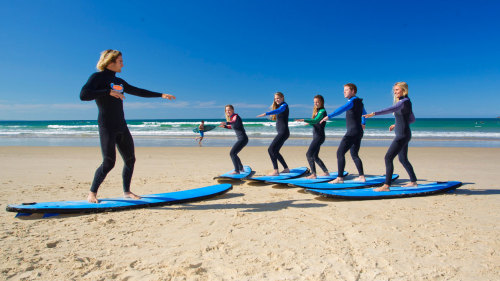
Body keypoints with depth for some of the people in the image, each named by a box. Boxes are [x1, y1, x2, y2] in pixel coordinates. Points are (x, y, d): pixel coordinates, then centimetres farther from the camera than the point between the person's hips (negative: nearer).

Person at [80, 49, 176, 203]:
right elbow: (83, 95, -18)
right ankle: (92, 193, 6)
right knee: (108, 163, -11)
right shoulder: (97, 77, -3)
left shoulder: (119, 82, 18)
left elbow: (139, 92, 26)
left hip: (122, 127, 8)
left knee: (130, 160, 6)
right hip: (107, 127, -7)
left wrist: (161, 95, 24)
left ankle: (126, 191, 19)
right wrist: (109, 92, -22)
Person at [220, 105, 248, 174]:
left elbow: (234, 122, -40)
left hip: (243, 139, -10)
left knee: (232, 153, -18)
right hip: (241, 139, 10)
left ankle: (236, 171, -19)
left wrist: (227, 123, -57)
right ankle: (241, 168, 37)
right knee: (234, 153, 21)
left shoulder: (236, 116, -14)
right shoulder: (231, 118, 12)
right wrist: (225, 126, 20)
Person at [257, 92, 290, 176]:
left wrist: (265, 114, -42)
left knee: (271, 149, -16)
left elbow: (278, 111, -31)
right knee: (275, 151, 14)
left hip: (283, 132, -10)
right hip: (281, 133, 10)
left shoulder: (284, 105, -10)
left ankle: (276, 171, -17)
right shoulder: (279, 106, 19)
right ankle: (286, 168, 22)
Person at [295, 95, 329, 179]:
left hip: (319, 136, -10)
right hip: (316, 137, 10)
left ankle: (313, 174, -14)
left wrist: (304, 120, -39)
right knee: (315, 157, 15)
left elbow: (315, 121, -29)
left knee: (309, 154, -15)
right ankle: (326, 172, 23)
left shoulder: (322, 111, -12)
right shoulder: (317, 111, 17)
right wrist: (310, 123, 7)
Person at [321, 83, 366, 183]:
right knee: (354, 155, 17)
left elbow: (342, 109, -31)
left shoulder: (353, 101, -12)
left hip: (352, 132, -10)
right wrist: (363, 123, 56)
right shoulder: (359, 102, 18)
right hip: (359, 132, 10)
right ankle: (361, 176, 17)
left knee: (340, 153, -11)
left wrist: (329, 116, -40)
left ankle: (340, 178, -13)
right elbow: (364, 113, 38)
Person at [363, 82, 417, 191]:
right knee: (403, 159, 21)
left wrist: (374, 113, -42)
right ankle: (413, 181, 33)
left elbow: (392, 109, -34)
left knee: (388, 157, -15)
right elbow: (412, 119, 24)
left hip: (402, 135, -11)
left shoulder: (404, 101, -15)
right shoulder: (405, 102, 15)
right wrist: (397, 124, 17)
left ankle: (386, 185, -17)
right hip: (403, 134, 11)